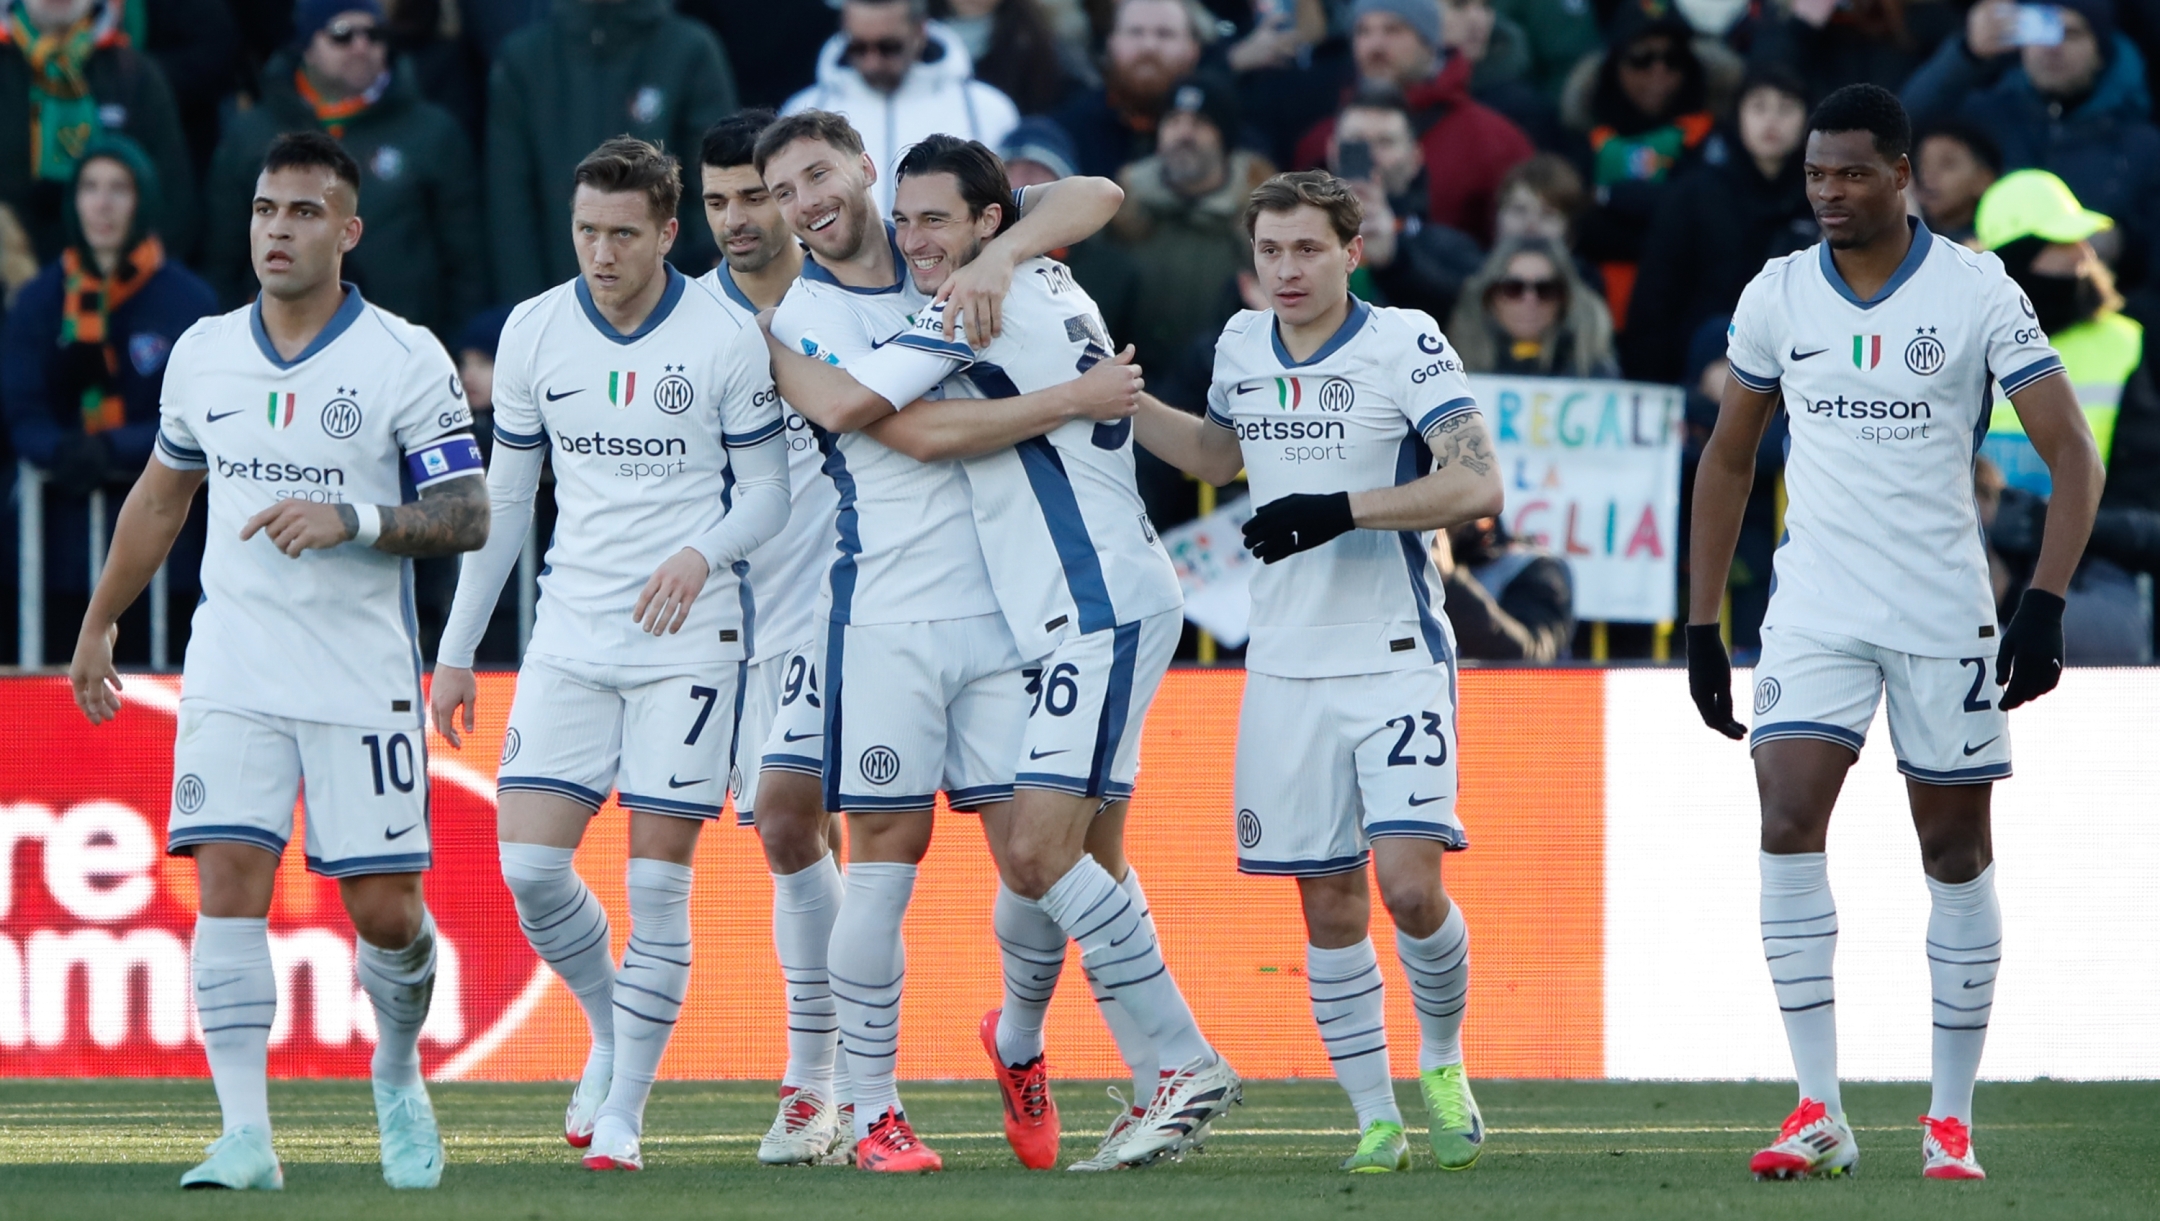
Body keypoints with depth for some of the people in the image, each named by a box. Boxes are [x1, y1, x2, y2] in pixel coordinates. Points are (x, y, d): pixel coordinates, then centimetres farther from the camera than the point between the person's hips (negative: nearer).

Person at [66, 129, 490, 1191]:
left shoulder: (405, 360, -5)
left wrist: (352, 520, -22)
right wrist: (97, 625, 26)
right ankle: (246, 1135, -14)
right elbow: (162, 495, 22)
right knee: (228, 883, -12)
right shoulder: (203, 354, 8)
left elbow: (467, 518, -7)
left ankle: (398, 1079, 29)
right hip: (232, 673, 3)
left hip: (363, 682, -3)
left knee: (384, 909, -1)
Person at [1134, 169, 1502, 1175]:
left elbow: (1478, 485, -17)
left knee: (1411, 886, -16)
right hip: (1287, 667, 5)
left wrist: (1344, 509, -24)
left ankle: (1442, 1066, 10)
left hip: (1396, 658, -5)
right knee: (1329, 905, 4)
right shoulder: (1243, 345, 9)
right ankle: (1375, 1118, 12)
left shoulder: (1405, 343, -9)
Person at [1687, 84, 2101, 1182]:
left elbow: (2072, 453, -7)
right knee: (1788, 823, -14)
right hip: (1816, 614, 2)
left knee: (1956, 851, 4)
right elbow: (1727, 458, 14)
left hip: (1945, 615, -2)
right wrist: (1702, 627, 10)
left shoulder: (1975, 291, -6)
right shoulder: (1777, 295, 3)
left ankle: (1950, 1120, 13)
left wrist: (2045, 603, -18)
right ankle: (1819, 1111, -13)